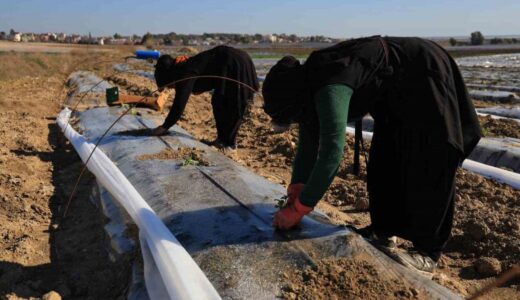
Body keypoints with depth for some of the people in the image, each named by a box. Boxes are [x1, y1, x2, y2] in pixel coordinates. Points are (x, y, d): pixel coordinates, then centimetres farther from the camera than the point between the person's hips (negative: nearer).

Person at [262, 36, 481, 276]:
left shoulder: (330, 89, -35)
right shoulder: (308, 87, -5)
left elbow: (331, 152, -41)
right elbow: (308, 146, 2)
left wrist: (298, 209, -34)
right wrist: (294, 197, -3)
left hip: (424, 74, -9)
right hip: (394, 90, 9)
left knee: (427, 167, -8)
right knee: (385, 159, 9)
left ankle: (428, 252, 0)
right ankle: (383, 232, 21)